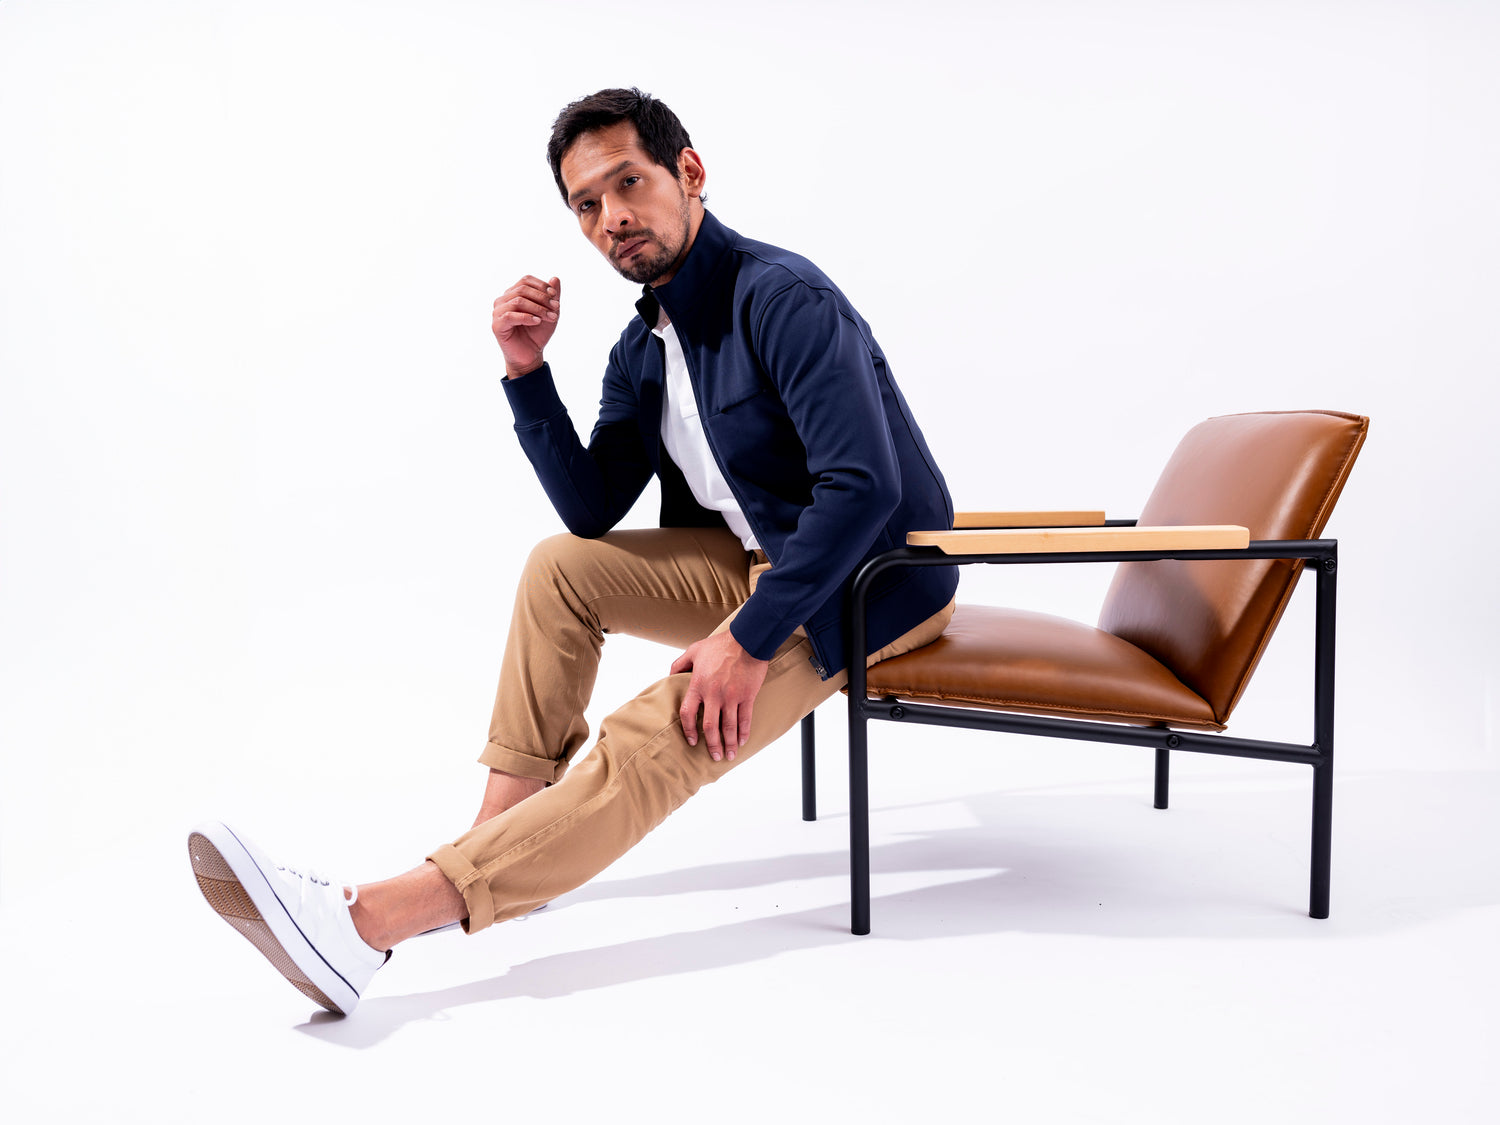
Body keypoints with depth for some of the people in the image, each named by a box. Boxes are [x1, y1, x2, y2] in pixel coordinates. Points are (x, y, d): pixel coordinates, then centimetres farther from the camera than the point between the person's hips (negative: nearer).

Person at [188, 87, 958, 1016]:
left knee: (653, 745, -24)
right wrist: (528, 372, -7)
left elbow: (865, 488, -28)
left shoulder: (782, 297, -19)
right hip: (759, 557, 8)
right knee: (561, 567, -3)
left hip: (874, 577, -8)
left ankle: (370, 923, -28)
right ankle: (503, 834, -3)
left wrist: (749, 637, -29)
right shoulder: (643, 348, 7)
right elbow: (593, 510, 4)